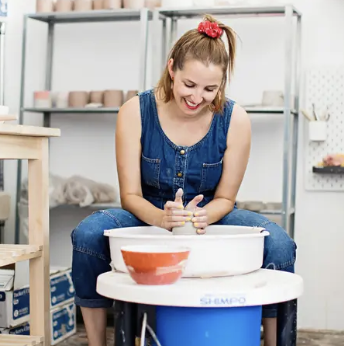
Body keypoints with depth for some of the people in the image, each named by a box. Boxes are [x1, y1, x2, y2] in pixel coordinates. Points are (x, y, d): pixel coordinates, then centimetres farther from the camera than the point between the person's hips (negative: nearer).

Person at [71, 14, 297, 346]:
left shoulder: (234, 119, -14)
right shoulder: (135, 112, -15)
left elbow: (225, 198, -6)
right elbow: (130, 195, -12)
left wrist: (202, 216, -30)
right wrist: (163, 218, -34)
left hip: (210, 216, 0)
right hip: (150, 216, 0)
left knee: (279, 244, -29)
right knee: (88, 233, -30)